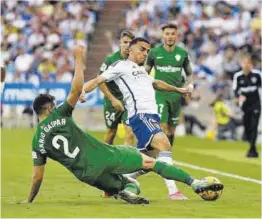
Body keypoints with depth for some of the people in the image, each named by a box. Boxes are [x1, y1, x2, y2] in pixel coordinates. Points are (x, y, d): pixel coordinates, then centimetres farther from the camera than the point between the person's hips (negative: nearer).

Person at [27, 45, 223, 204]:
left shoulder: (37, 141, 10)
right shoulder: (59, 115, 2)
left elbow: (37, 177, 8)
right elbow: (76, 89, -5)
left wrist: (29, 201, 19)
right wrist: (79, 60, 4)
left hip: (88, 175, 4)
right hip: (105, 156, -4)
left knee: (132, 185, 23)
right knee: (151, 162, 8)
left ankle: (128, 192, -15)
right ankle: (195, 183, 0)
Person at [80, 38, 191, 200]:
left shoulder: (141, 70, 29)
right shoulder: (121, 66, 4)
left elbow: (156, 83, 47)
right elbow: (99, 80, -4)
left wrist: (177, 89, 57)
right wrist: (83, 90, -22)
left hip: (152, 117, 9)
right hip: (140, 115, -9)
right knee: (164, 145, -26)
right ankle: (172, 191, -33)